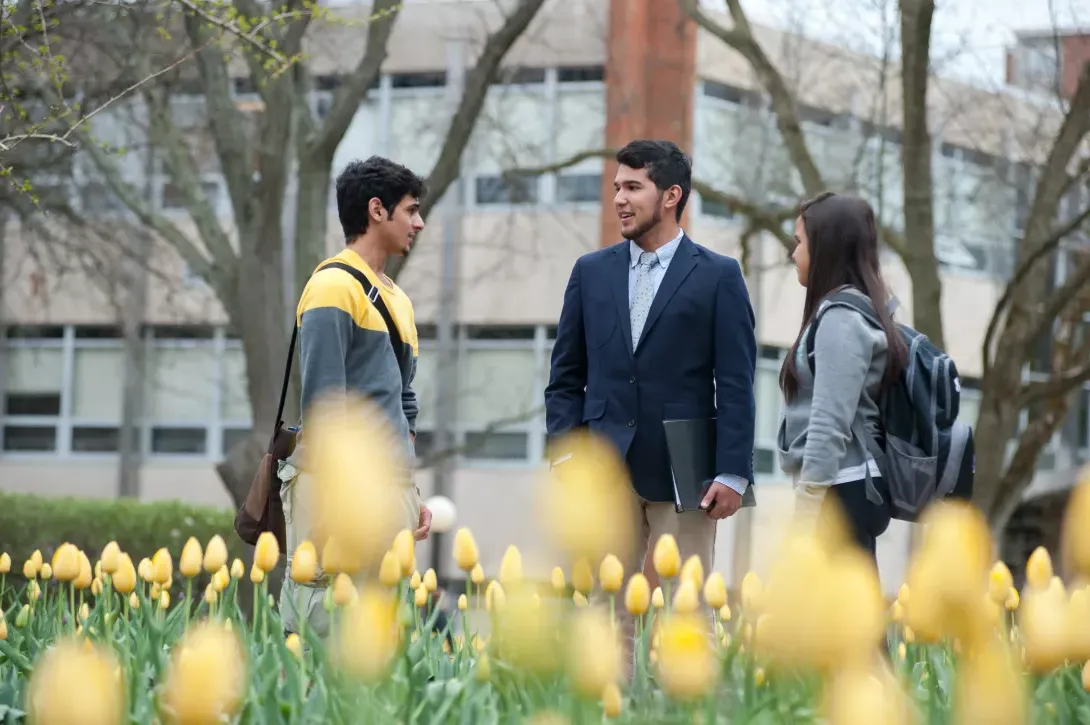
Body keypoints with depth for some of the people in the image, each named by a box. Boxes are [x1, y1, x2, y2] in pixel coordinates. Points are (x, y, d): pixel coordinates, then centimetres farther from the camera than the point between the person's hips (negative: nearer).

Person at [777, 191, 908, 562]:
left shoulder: (840, 319, -13)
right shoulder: (857, 311, 16)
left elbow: (830, 425, -19)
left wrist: (805, 512, -18)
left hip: (840, 492, -10)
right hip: (849, 491, 10)